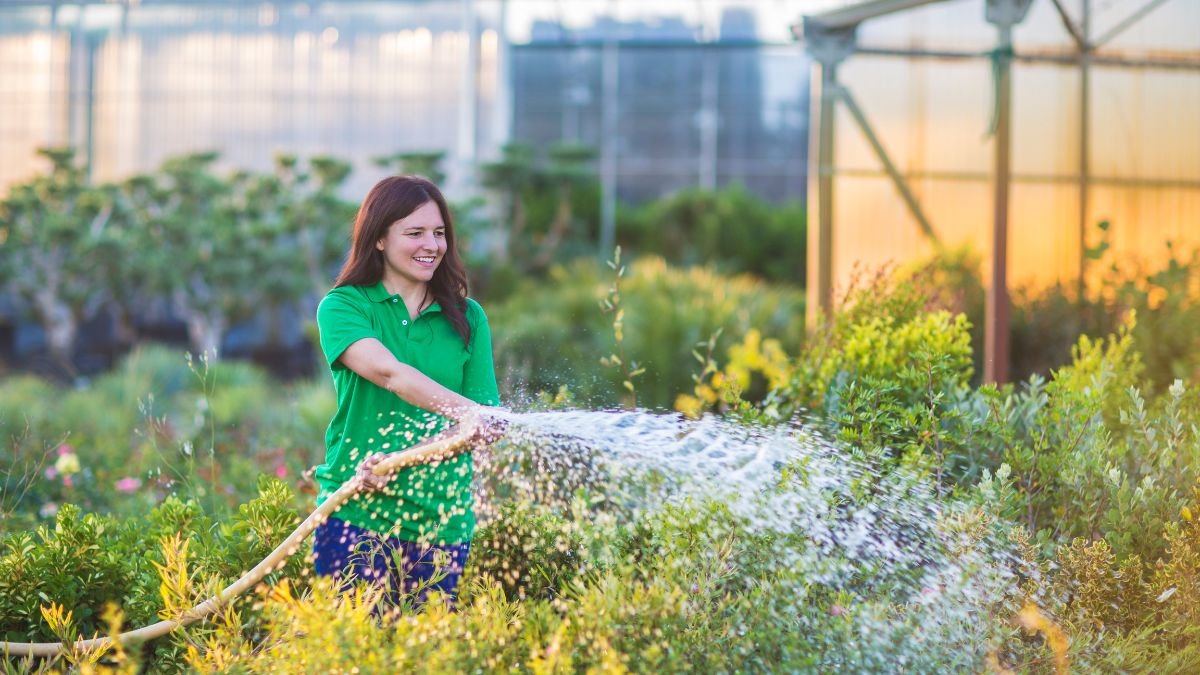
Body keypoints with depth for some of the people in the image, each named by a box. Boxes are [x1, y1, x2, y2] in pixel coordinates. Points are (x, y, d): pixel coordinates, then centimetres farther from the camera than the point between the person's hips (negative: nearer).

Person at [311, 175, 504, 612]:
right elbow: (387, 372, -18)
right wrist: (469, 413, -35)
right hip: (356, 513, -3)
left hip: (441, 518, 3)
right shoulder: (344, 306, 1)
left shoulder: (466, 318, 10)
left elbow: (480, 425, 2)